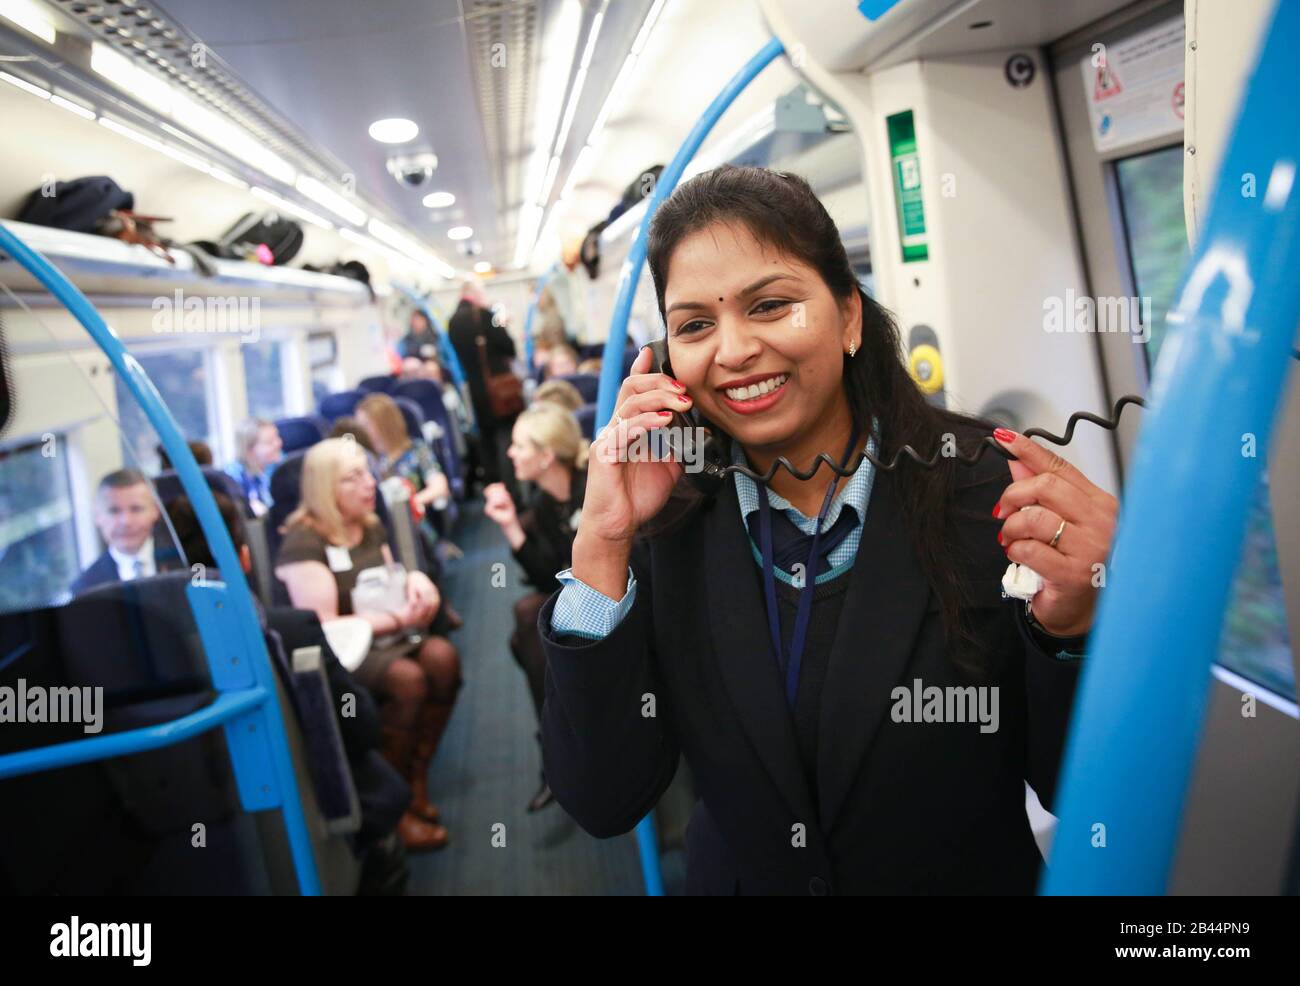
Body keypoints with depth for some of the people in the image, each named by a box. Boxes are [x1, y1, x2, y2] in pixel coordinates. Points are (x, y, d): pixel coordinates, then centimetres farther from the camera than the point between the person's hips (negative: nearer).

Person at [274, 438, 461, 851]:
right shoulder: (303, 542, -13)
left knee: (443, 656, -23)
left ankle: (416, 778, -14)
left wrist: (415, 579, 0)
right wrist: (398, 619, -19)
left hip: (386, 635, 7)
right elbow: (322, 626, -18)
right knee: (408, 679, -33)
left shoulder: (370, 527, 10)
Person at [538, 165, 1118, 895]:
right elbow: (603, 804, -13)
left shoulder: (992, 492, -15)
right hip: (735, 877, 2)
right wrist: (602, 547, -20)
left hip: (973, 878, -1)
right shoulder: (664, 523, -9)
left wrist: (1069, 626, -28)